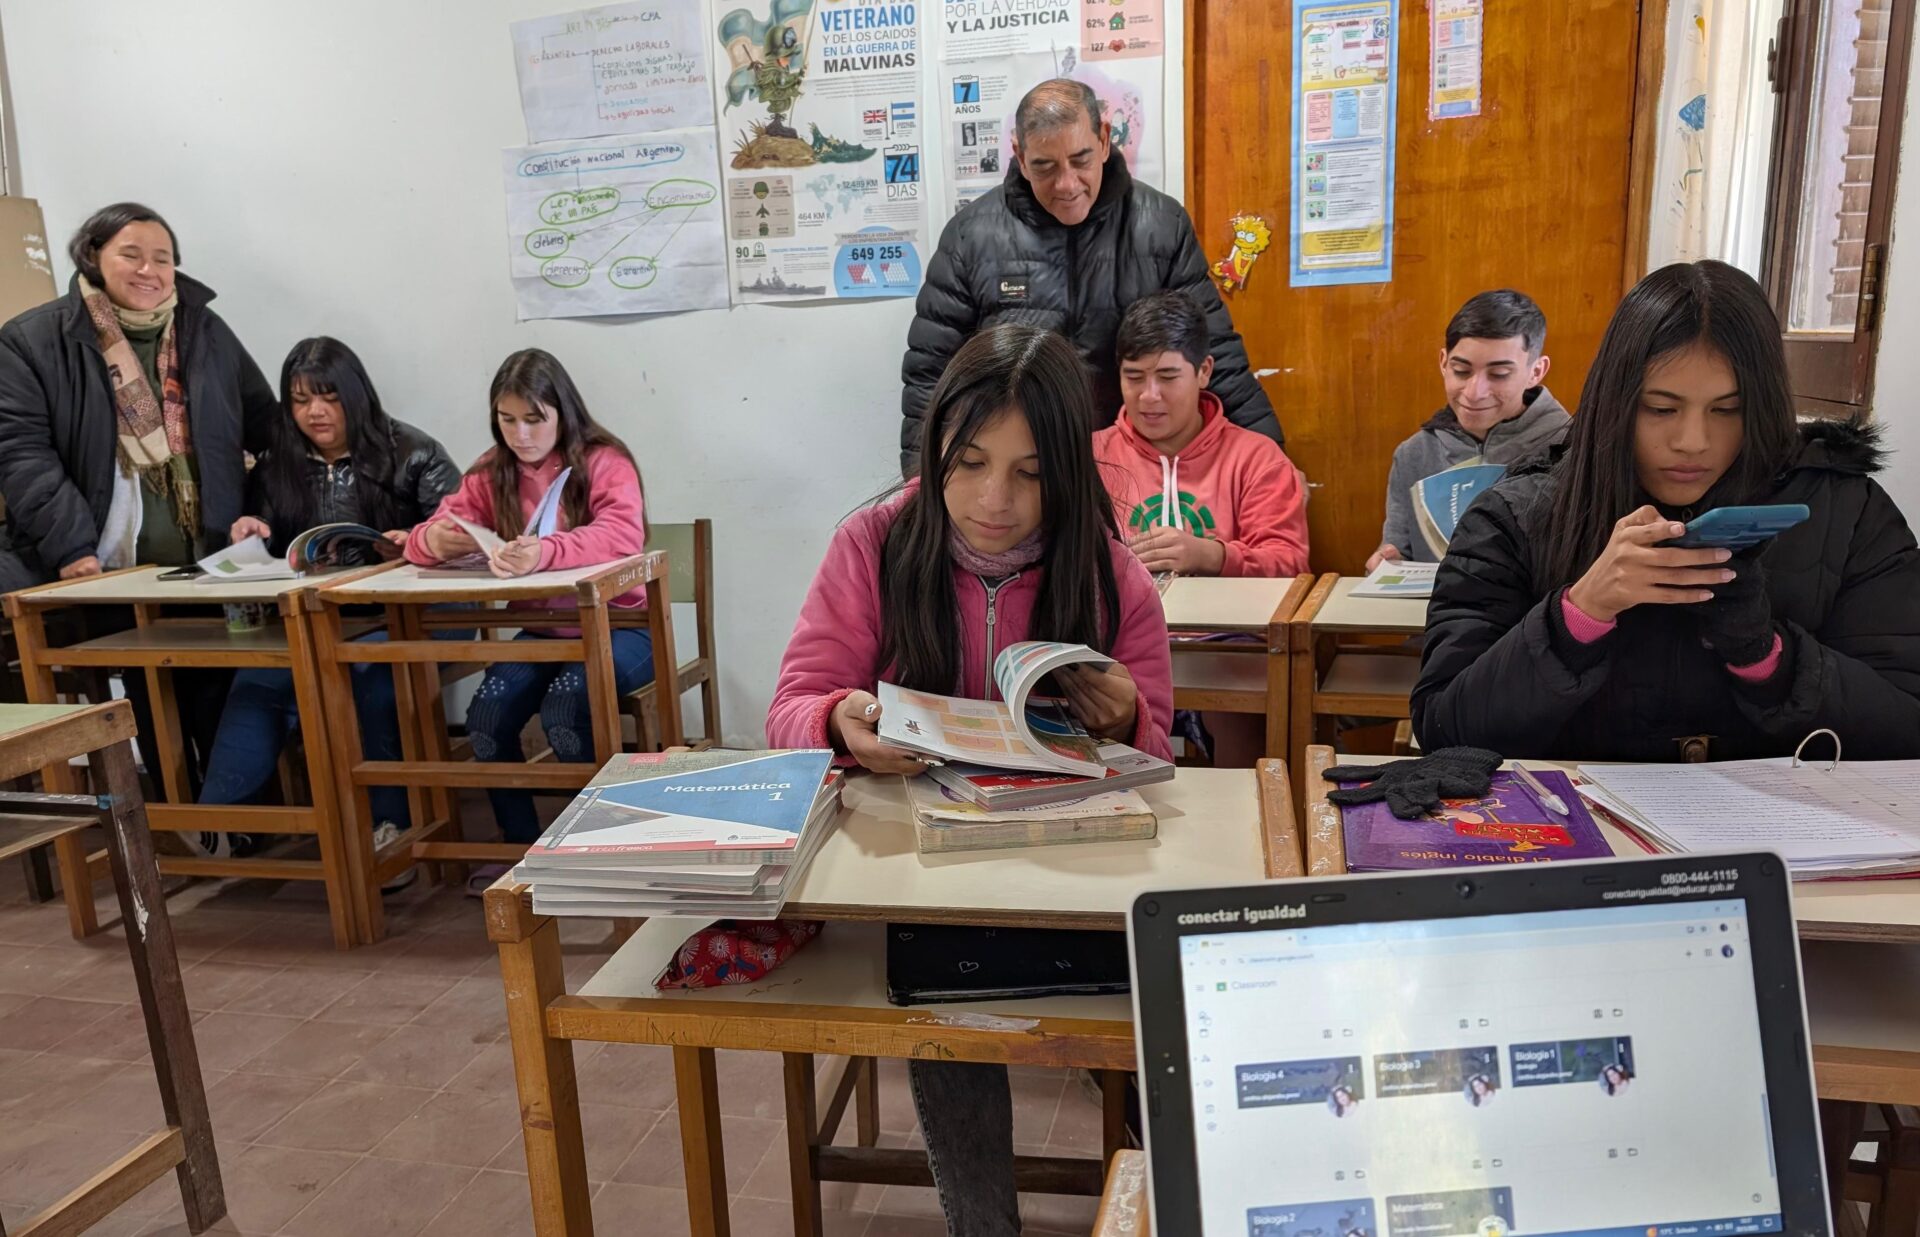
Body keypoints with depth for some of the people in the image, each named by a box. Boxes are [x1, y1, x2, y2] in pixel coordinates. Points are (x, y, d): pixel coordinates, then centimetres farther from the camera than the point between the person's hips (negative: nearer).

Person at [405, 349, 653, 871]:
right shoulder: (491, 473, 4)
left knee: (565, 706, -31)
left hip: (617, 627, -4)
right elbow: (426, 536, 0)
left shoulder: (605, 461, -10)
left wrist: (545, 552, -47)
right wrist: (433, 539, -27)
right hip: (542, 632, 5)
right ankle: (520, 844, 2)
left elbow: (622, 536, -29)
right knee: (487, 714, -22)